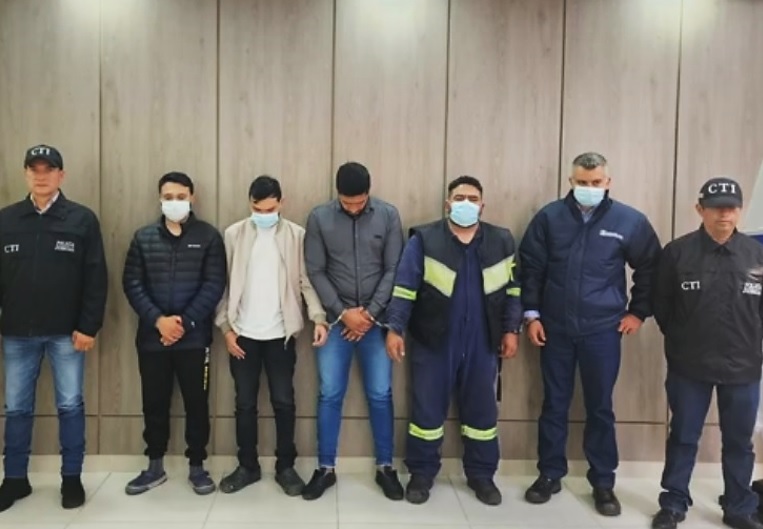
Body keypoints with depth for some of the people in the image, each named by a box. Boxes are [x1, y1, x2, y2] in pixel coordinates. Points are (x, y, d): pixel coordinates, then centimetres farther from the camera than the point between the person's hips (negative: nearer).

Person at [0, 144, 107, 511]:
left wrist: (88, 326, -9)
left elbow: (96, 278, -4)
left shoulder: (83, 219, -3)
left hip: (67, 332, -2)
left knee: (70, 405, 6)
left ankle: (71, 478, 19)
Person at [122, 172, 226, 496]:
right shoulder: (143, 237, 7)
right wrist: (158, 320, -12)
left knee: (196, 402, 5)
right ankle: (155, 466, 26)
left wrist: (185, 322, -13)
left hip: (194, 336, -2)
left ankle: (197, 467, 20)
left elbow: (214, 285, -6)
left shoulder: (208, 237, 0)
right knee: (154, 403, 11)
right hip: (152, 336, 2)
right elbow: (132, 284, 1)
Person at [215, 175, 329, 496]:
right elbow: (224, 284, 3)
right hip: (243, 334, 1)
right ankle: (247, 466, 23)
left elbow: (307, 281, -3)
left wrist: (319, 318, -17)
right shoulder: (233, 235, 2)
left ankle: (285, 467, 20)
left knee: (284, 402, 6)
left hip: (281, 334, -1)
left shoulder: (297, 235, -1)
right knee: (245, 404, 9)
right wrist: (226, 327, -3)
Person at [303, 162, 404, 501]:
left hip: (377, 320, 0)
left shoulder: (389, 215, -3)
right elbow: (315, 272, -3)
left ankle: (385, 467, 20)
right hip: (336, 321, 0)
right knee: (329, 395, 4)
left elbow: (394, 270, -3)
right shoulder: (319, 218, -4)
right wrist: (343, 313, -11)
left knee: (380, 395, 4)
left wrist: (370, 313, -9)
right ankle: (326, 468, 19)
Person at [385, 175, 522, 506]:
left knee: (482, 410, 11)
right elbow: (405, 288, -7)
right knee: (427, 409, 6)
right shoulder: (424, 239, -5)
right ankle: (421, 474, 23)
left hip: (481, 343, 3)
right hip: (433, 341, -2)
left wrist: (511, 330, 4)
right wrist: (395, 329, -12)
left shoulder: (502, 241, 5)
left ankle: (482, 475, 28)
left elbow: (512, 290, 10)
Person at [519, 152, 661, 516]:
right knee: (554, 403, 11)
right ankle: (550, 474, 26)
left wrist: (638, 311, 5)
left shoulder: (629, 221, -4)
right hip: (555, 327, 1)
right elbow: (530, 266, 3)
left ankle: (603, 482, 24)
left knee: (600, 406, 9)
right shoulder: (550, 217, -2)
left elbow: (650, 268, 8)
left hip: (603, 330, -1)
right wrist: (531, 314, -1)